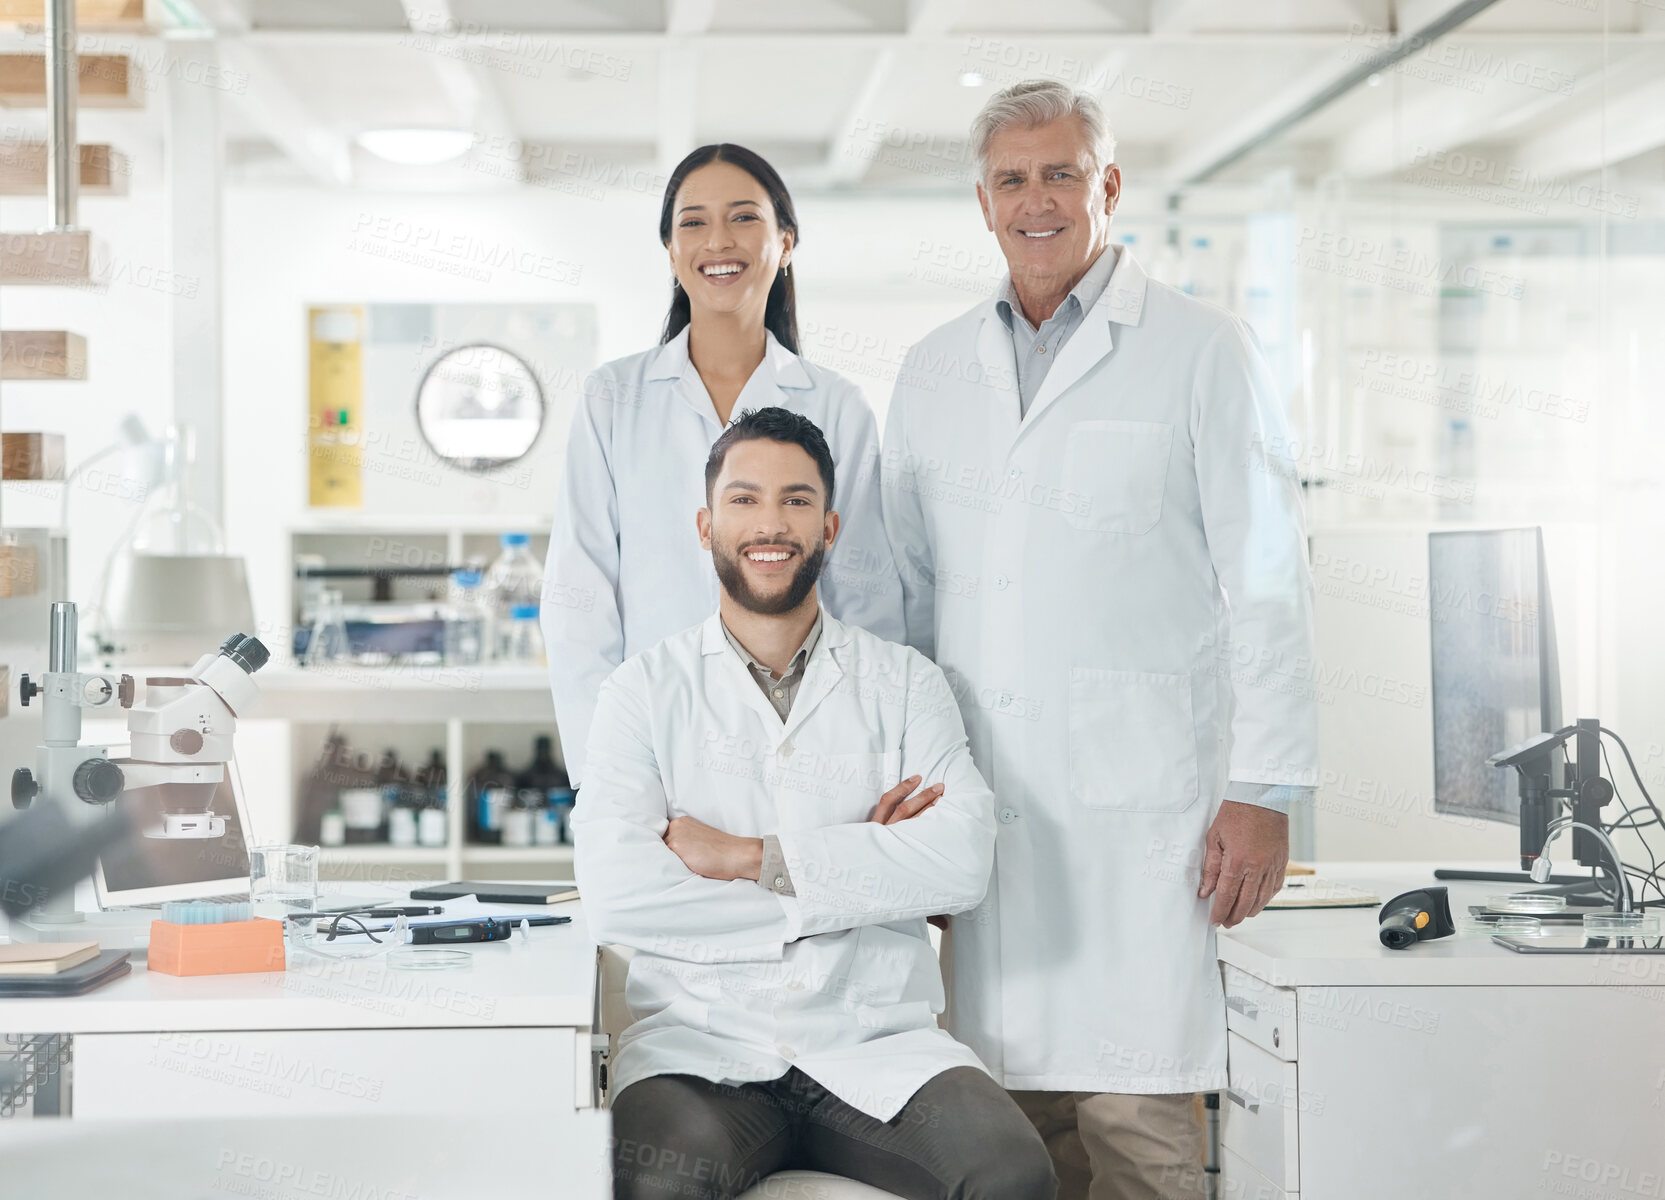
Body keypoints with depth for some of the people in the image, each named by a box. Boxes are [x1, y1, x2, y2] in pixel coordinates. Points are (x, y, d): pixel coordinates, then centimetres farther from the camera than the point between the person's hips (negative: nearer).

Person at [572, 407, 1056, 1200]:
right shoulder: (646, 691, 7)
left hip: (877, 1044, 2)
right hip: (699, 1046, -2)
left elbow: (963, 859, -7)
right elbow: (615, 894, -10)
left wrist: (751, 858, -11)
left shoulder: (905, 684, 11)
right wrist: (866, 867, -7)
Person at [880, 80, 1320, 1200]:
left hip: (1139, 802, -4)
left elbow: (1269, 582, -1)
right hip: (985, 802, 4)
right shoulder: (934, 370, 17)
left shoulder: (1201, 351, 3)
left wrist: (1263, 790, -7)